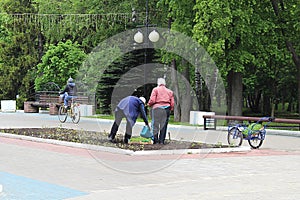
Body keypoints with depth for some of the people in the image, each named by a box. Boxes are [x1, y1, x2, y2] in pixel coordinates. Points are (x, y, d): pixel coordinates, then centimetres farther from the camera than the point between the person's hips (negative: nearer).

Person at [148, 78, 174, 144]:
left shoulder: (155, 89, 3)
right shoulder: (169, 91, 15)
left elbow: (152, 100, -7)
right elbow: (172, 103, 9)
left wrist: (149, 104, 12)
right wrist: (170, 109, 20)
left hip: (157, 108, -3)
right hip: (167, 108, 3)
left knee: (155, 125, 2)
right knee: (164, 125, 7)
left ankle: (155, 140, -2)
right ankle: (161, 140, 5)